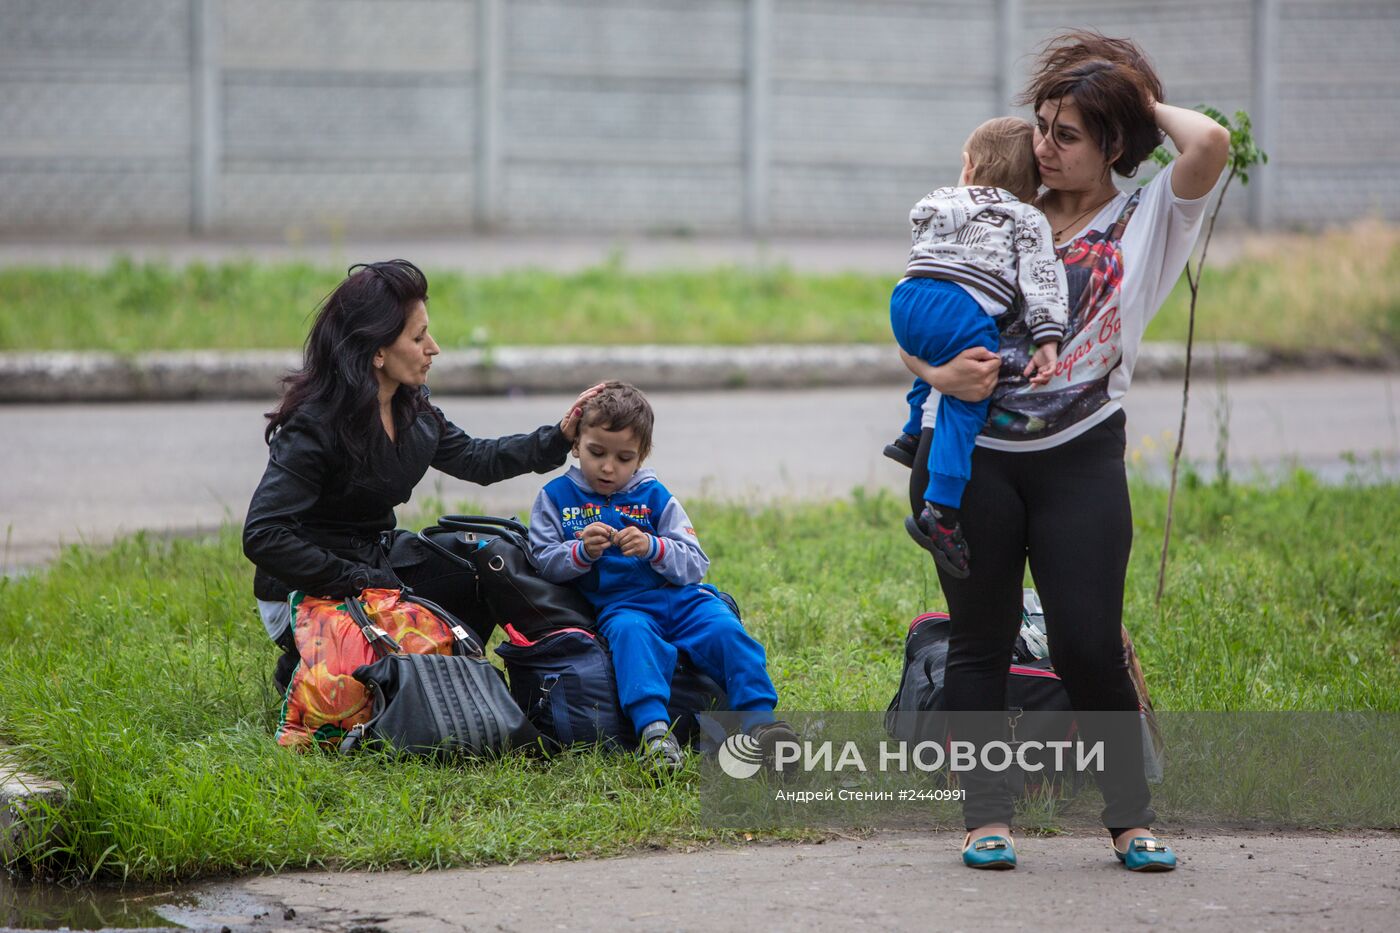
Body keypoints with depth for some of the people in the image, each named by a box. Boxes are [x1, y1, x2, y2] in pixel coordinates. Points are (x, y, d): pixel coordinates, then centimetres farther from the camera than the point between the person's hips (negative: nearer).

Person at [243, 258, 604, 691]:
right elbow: (263, 536, -30)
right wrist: (360, 582, -28)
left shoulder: (411, 407, -1)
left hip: (376, 562, 8)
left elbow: (472, 459, 17)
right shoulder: (313, 424, -25)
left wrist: (559, 436, 7)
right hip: (307, 594, -8)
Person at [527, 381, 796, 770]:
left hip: (679, 597, 2)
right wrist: (581, 553, -17)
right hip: (618, 606, -2)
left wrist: (654, 549, -16)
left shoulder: (655, 497, 10)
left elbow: (696, 564, 4)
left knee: (726, 631, -26)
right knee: (631, 633, -36)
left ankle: (760, 721, -31)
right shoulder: (557, 497, 10)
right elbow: (543, 562, 3)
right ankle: (653, 730, -53)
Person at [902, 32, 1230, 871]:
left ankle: (1132, 818, 8)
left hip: (1079, 456, -3)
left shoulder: (1149, 222, 6)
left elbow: (1211, 144, -15)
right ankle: (989, 818, 9)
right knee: (981, 642, 3)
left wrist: (1149, 103, 4)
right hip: (971, 454, 3)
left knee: (1089, 647, -7)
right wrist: (941, 373, -9)